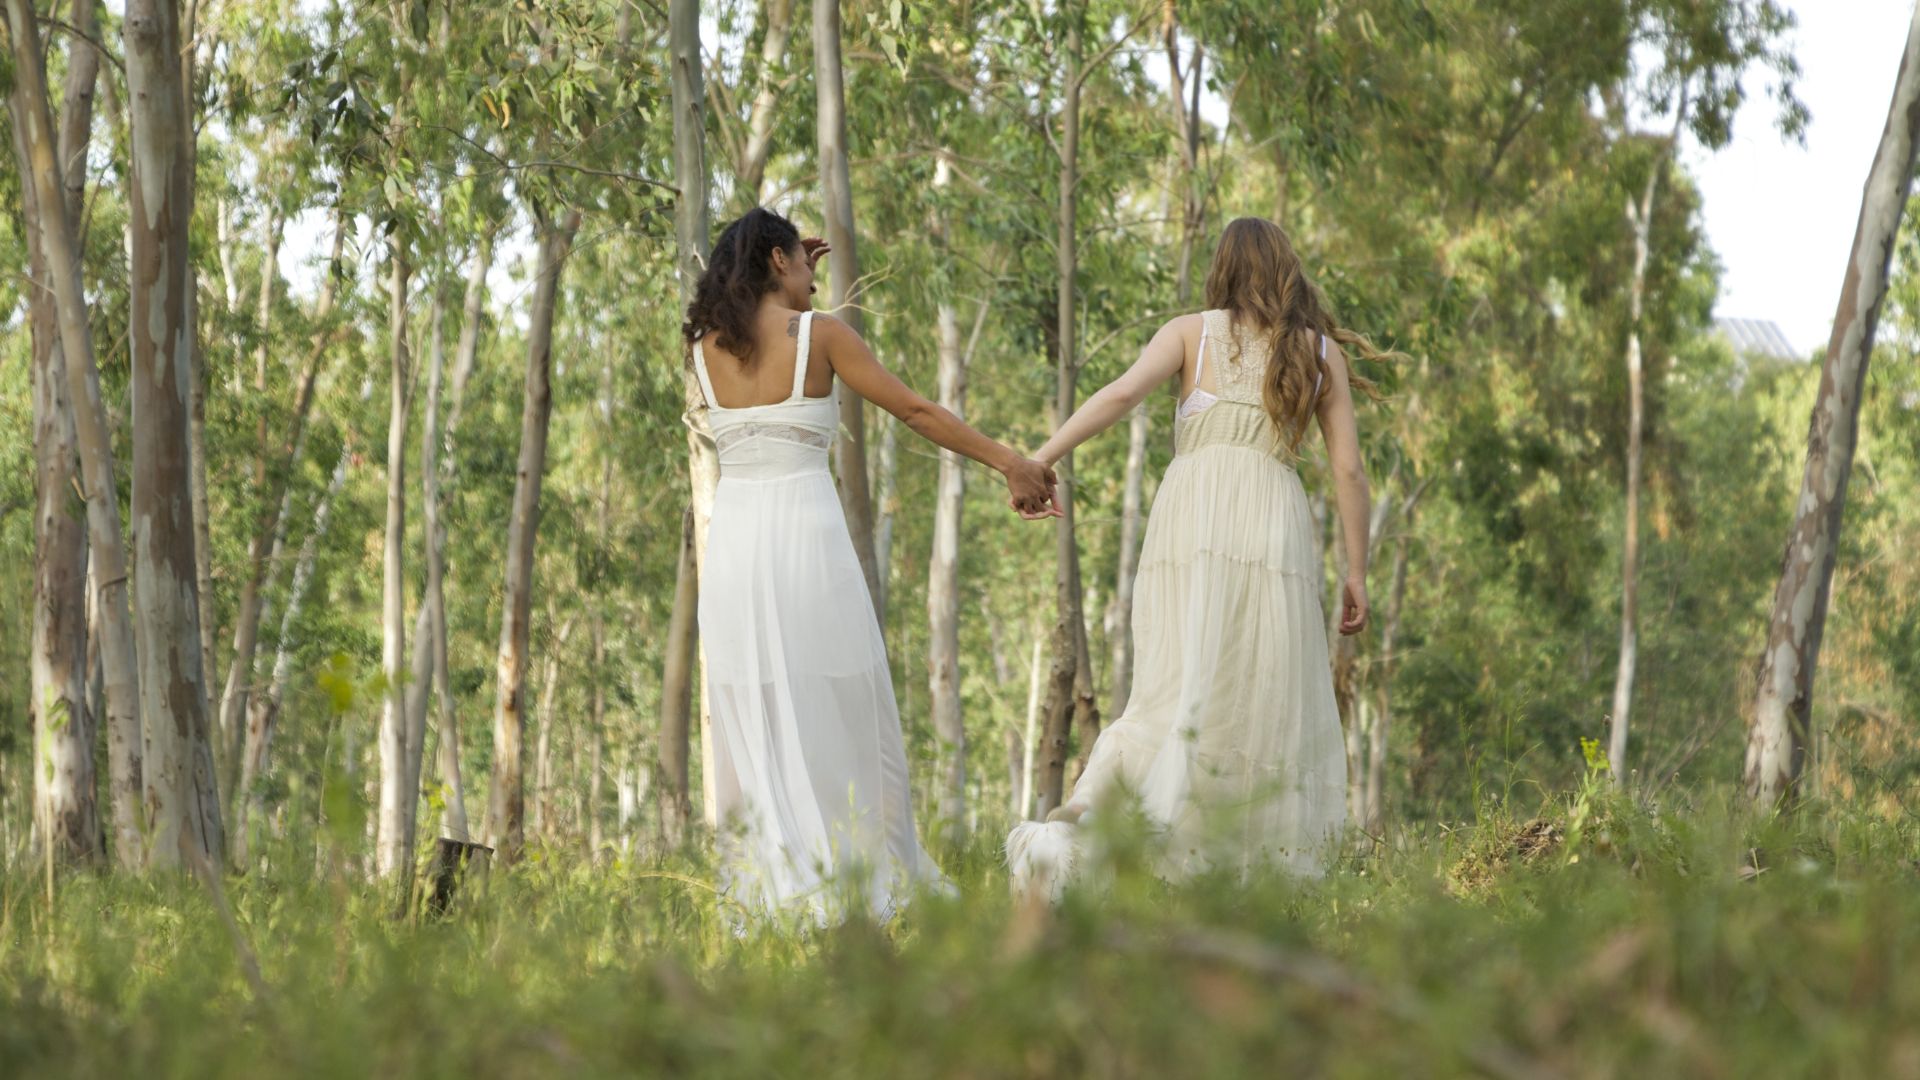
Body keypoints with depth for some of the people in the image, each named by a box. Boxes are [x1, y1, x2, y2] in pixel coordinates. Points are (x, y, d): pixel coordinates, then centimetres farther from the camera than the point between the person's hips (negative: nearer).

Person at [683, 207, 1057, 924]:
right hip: (804, 533, -4)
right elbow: (918, 413, -1)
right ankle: (867, 875, 8)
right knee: (835, 719, 4)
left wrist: (785, 291, 30)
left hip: (732, 537, 4)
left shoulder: (705, 347, 8)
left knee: (754, 724, 6)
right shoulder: (821, 336, -3)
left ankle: (779, 884, 3)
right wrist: (1011, 463, 5)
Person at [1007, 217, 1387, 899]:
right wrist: (1356, 573, 15)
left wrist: (1038, 460, -4)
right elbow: (1348, 470, 12)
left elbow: (1122, 392, -2)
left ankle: (1070, 823, -26)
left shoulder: (1193, 332, 15)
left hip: (1191, 514, 0)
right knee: (1266, 710, 4)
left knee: (1174, 696, -5)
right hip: (1274, 523, 0)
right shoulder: (1322, 351, 18)